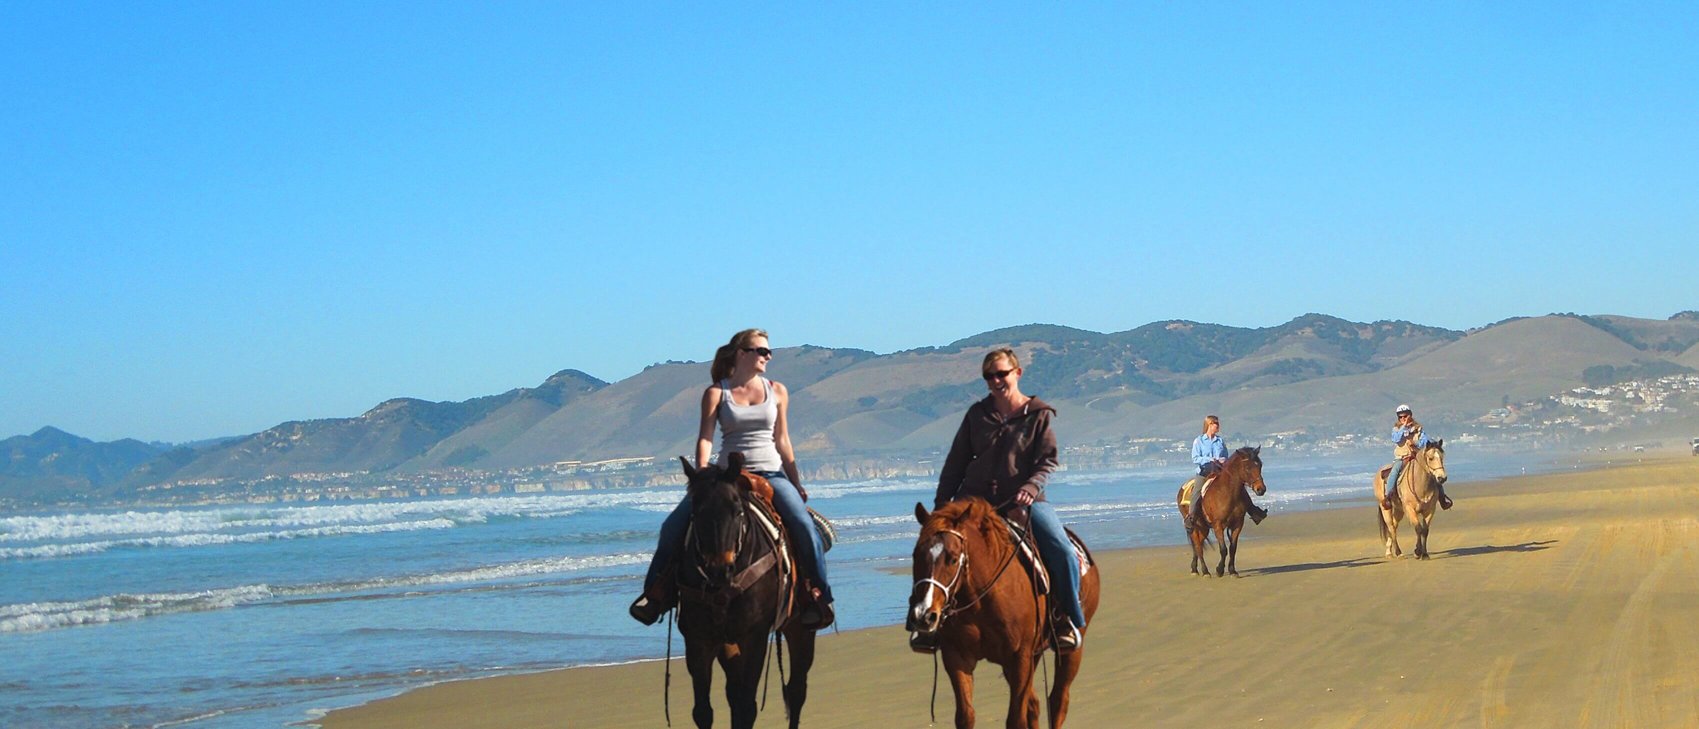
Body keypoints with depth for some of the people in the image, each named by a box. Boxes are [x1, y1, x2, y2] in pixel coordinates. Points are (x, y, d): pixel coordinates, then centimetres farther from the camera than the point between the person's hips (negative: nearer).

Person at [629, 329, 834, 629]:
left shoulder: (777, 392, 11)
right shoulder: (716, 393, 4)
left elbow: (782, 441, 14)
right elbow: (705, 437, -4)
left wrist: (797, 485, 9)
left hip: (770, 473, 1)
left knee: (804, 525, -25)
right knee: (674, 525, -16)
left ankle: (818, 596, -12)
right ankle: (657, 592, -2)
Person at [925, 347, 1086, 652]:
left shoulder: (1039, 415, 2)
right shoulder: (977, 414, 9)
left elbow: (1048, 461, -2)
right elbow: (956, 462, 13)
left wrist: (1031, 487, -21)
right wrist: (941, 504, 8)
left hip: (1024, 499, -2)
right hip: (976, 499, 2)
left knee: (1063, 552, -21)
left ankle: (1068, 618, 0)